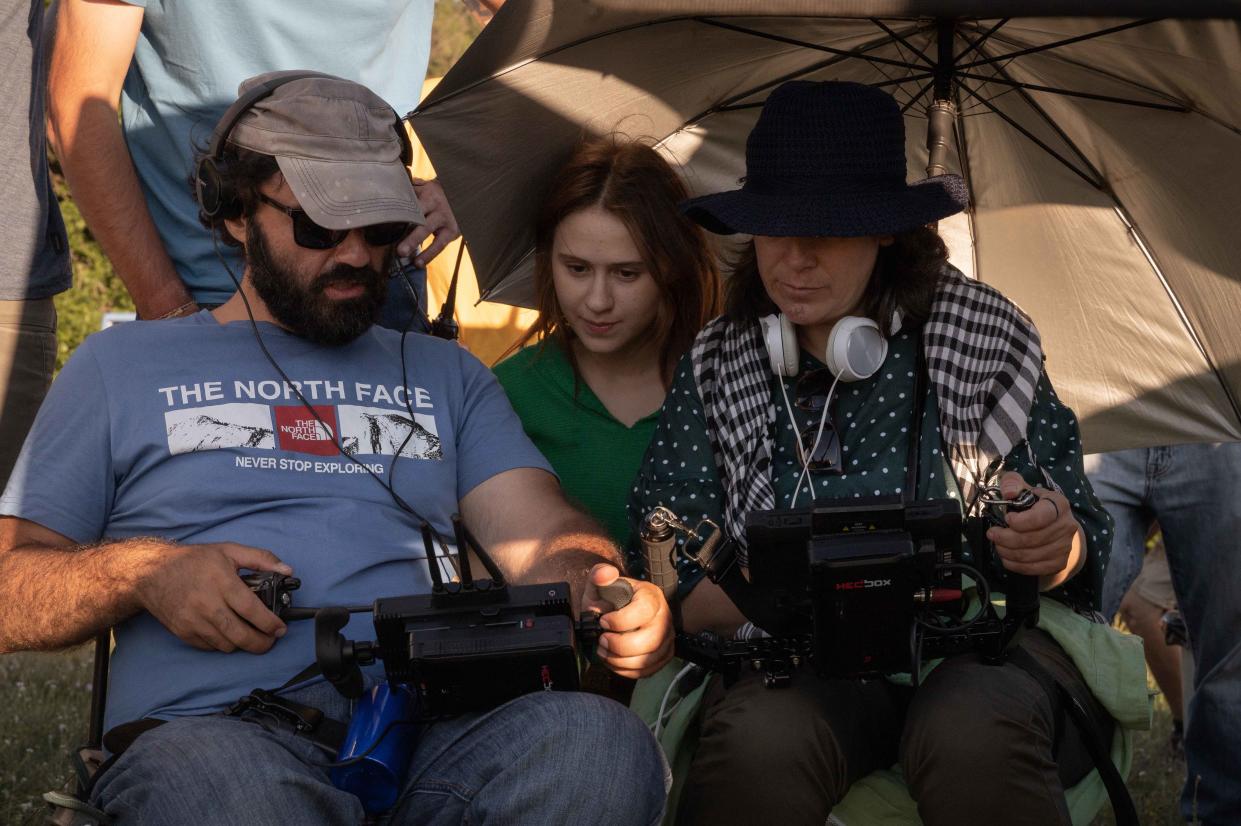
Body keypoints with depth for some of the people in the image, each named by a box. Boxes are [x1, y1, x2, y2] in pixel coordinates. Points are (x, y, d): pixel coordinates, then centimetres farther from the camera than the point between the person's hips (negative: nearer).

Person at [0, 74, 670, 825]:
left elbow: (544, 534, 15)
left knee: (601, 738, -32)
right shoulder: (124, 368, 21)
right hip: (211, 731, -3)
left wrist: (602, 590, -10)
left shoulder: (445, 376, 29)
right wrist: (142, 572, -5)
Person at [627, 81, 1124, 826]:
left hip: (987, 647, 0)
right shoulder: (716, 373, 8)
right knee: (761, 741, -34)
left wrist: (1058, 545, -17)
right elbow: (671, 590, 3)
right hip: (797, 660, 1)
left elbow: (1084, 552, 9)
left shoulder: (986, 336, 4)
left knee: (976, 735, -36)